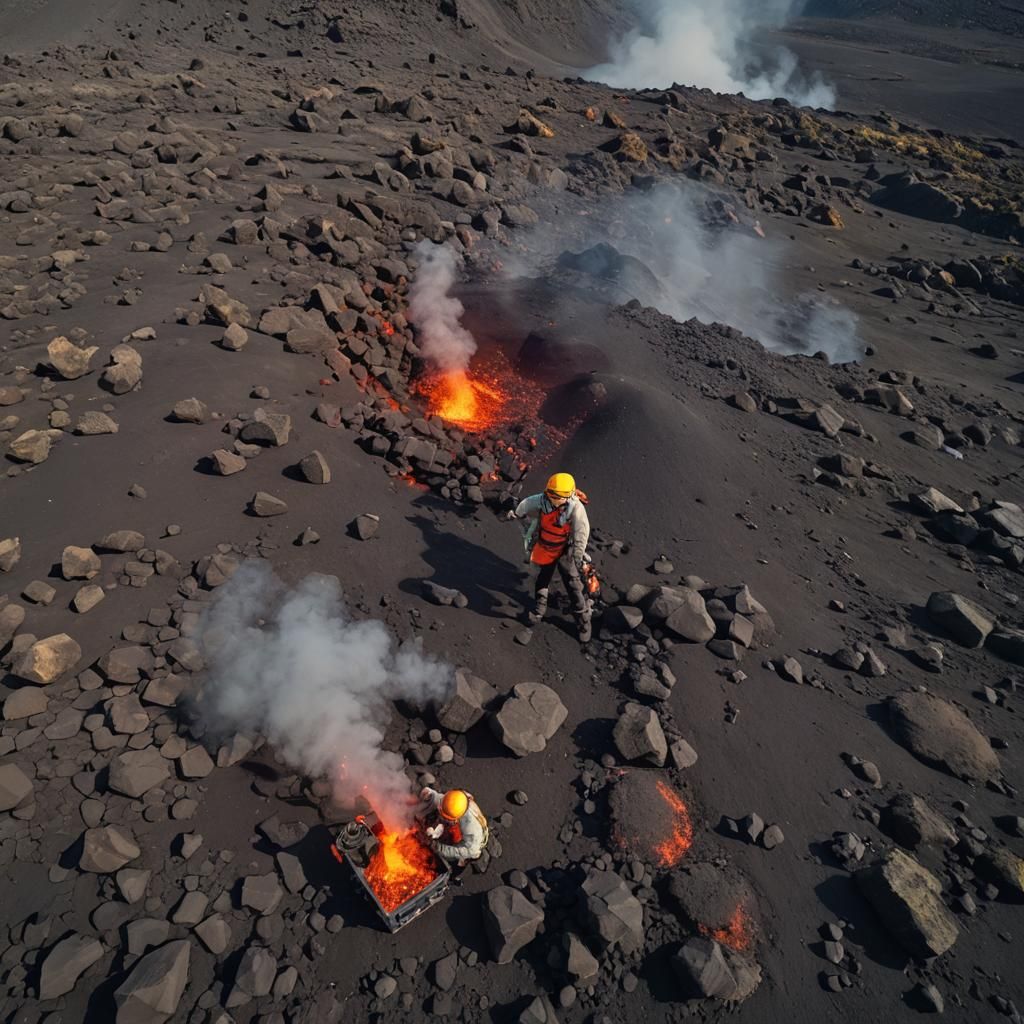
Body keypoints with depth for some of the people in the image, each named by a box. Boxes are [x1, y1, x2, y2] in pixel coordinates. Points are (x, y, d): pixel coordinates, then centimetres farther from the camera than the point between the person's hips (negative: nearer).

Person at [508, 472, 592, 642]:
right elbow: (526, 504, 0)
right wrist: (515, 514, 17)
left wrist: (578, 557, -22)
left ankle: (583, 621, 18)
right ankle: (538, 610, 48)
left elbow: (581, 534, -24)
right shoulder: (541, 500, -22)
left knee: (574, 586, -1)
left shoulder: (576, 508, -31)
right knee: (542, 580, 22)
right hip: (544, 548, 3)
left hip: (565, 551, -3)